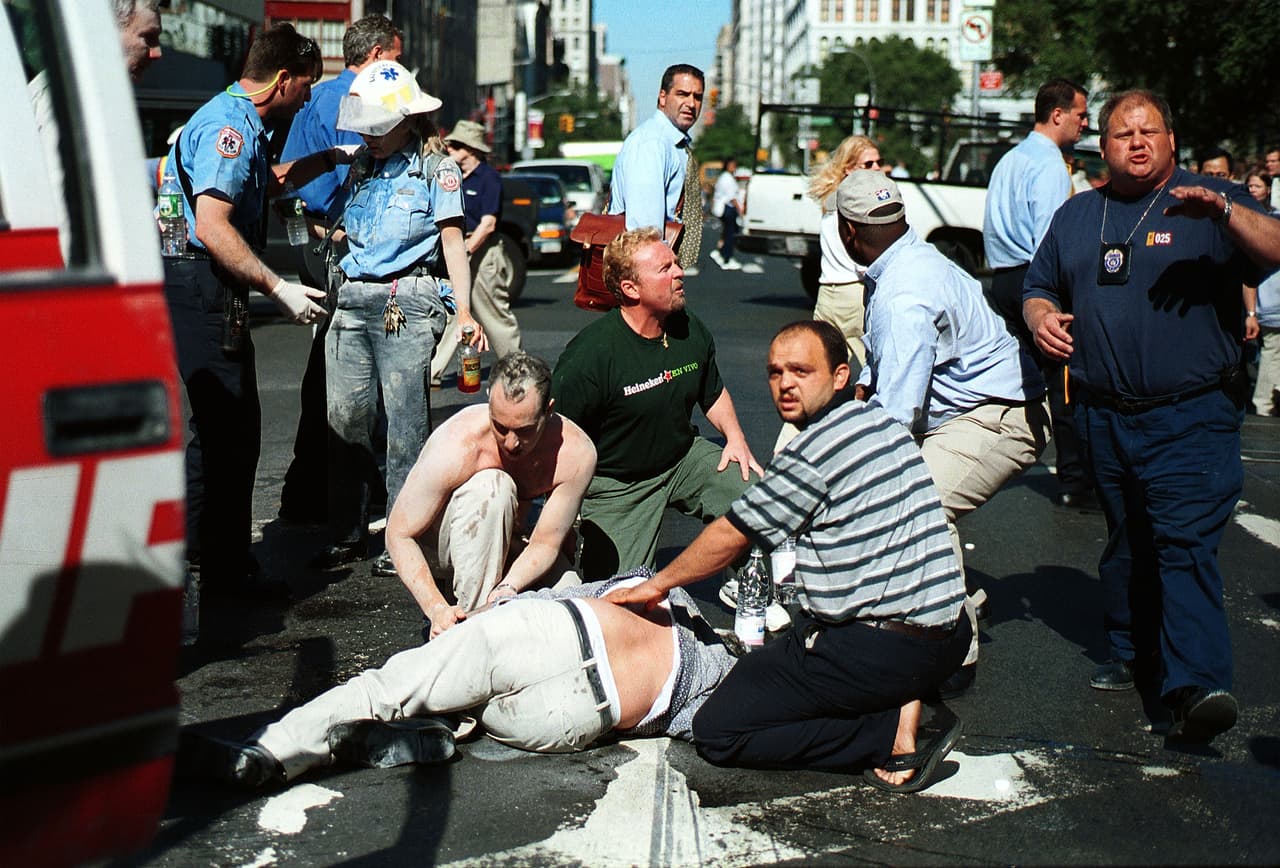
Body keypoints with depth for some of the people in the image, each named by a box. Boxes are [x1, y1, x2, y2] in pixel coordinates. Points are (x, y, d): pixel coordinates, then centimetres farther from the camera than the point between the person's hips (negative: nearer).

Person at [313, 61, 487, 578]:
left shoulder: (435, 168, 3)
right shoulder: (361, 166, 18)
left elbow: (452, 242, 0)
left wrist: (465, 311, -7)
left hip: (405, 301, -5)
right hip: (353, 298, 5)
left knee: (405, 422, -4)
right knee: (343, 417, 3)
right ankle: (348, 534, 12)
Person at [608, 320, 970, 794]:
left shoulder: (817, 448, -13)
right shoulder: (877, 421, 14)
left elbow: (731, 535, -3)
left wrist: (659, 583, 12)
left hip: (880, 649, -8)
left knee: (717, 732, -3)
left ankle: (893, 737, -7)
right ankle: (906, 709, 10)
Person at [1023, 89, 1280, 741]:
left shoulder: (1213, 203, 2)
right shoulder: (1076, 216, 17)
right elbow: (1039, 288, 24)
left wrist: (1227, 212, -28)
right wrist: (1041, 317, 1)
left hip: (1191, 416, -5)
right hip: (1104, 414, 5)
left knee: (1186, 541, -16)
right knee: (1126, 542, 14)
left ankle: (1195, 684, -24)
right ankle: (1133, 652, 28)